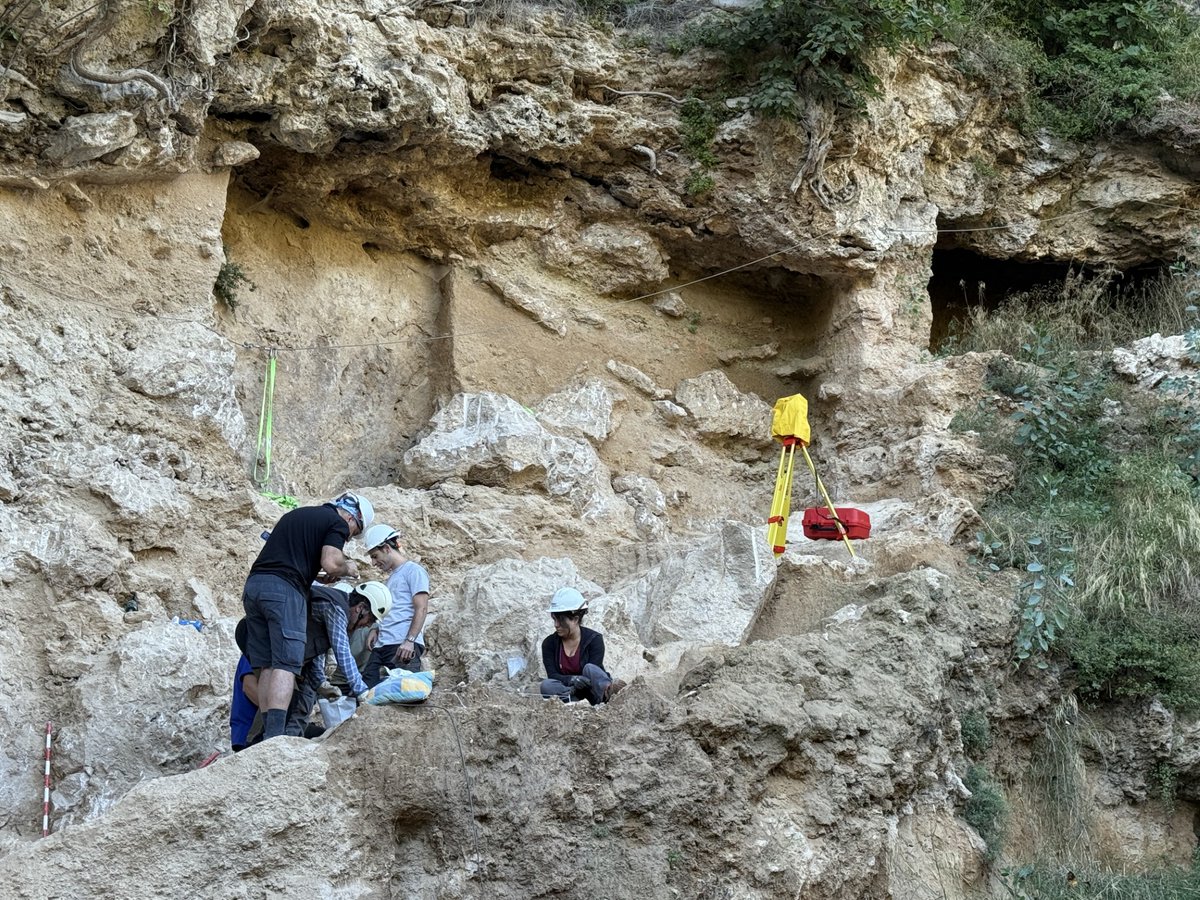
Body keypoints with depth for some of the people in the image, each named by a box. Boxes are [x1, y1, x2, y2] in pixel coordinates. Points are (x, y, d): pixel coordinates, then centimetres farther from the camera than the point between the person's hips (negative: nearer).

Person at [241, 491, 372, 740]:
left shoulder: (296, 514, 28)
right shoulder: (337, 523, 5)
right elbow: (330, 563, -9)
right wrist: (347, 568, 13)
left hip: (254, 582, 7)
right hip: (285, 589, -7)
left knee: (266, 666, 8)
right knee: (286, 664, -11)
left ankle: (267, 735, 3)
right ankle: (274, 736, -22)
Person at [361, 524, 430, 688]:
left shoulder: (413, 571, 2)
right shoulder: (392, 576, 28)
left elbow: (421, 609, -8)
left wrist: (410, 641, -19)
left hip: (404, 646, -8)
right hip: (382, 646, 8)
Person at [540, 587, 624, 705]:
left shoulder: (594, 639, -4)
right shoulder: (549, 643, 4)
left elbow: (593, 674, -13)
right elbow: (552, 676, -8)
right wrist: (572, 680, -30)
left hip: (591, 689, -2)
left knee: (589, 669, -30)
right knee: (546, 685, -27)